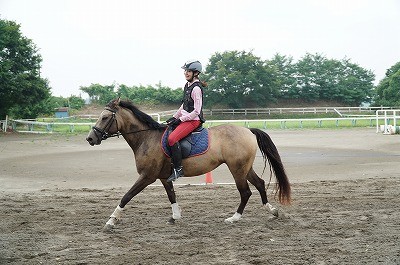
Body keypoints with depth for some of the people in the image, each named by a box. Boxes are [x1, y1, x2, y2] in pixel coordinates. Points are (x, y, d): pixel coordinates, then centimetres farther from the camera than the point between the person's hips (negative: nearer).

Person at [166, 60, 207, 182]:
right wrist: (174, 117, 12)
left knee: (172, 138, -26)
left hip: (194, 120, -10)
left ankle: (178, 168, -21)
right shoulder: (187, 85, 13)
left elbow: (196, 111, -19)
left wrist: (180, 119, -16)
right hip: (184, 118, 10)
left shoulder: (196, 89, -16)